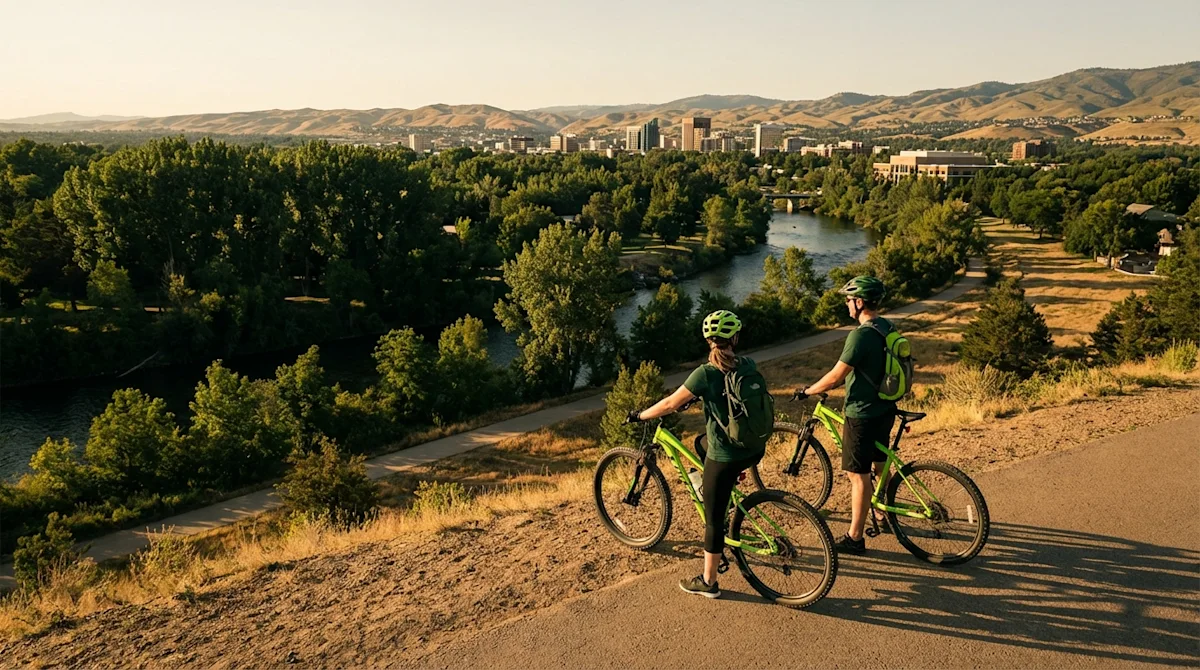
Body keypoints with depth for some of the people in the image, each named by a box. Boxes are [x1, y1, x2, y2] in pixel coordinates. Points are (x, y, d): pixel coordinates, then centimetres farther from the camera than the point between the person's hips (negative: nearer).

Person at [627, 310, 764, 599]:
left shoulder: (706, 373, -18)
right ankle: (709, 490, 46)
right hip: (755, 451, 6)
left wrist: (640, 415, 2)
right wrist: (697, 395, 29)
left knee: (714, 518, 8)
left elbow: (670, 404, -13)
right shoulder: (749, 366, -1)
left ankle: (708, 582, 19)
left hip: (725, 459, -6)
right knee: (702, 442, 34)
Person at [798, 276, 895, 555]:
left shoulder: (861, 335, -24)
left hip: (862, 414, -9)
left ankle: (855, 538, 5)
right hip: (885, 409, 9)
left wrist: (807, 391, -8)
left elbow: (835, 377, -22)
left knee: (858, 475, -2)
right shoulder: (888, 328, 4)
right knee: (880, 466, 24)